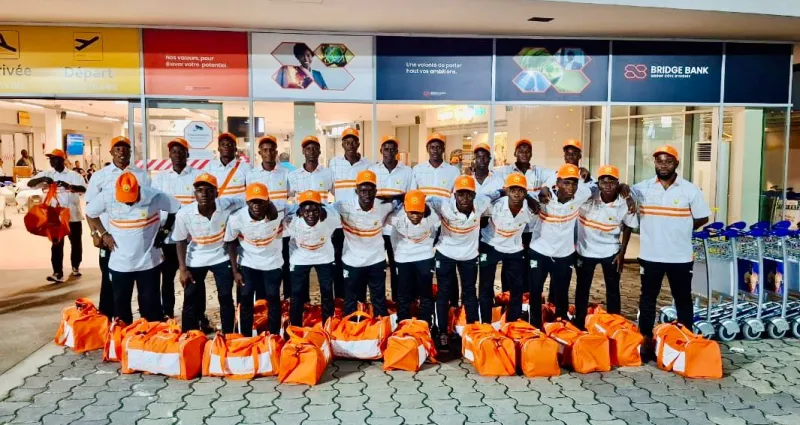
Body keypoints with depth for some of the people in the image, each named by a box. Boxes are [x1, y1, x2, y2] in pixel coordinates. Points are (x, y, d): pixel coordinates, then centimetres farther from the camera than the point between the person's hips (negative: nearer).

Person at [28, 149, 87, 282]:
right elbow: (30, 184, -4)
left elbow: (84, 189, -17)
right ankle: (58, 273, 4)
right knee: (57, 244, 2)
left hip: (73, 215, -1)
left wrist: (69, 186, -35)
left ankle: (76, 267, 31)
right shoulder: (47, 174, 4)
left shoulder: (73, 175, -3)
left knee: (76, 242, 12)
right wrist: (42, 179, -23)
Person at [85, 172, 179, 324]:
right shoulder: (107, 197, -12)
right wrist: (104, 234, -2)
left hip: (148, 262, -2)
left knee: (150, 304, 8)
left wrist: (164, 232, -4)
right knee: (121, 304, 15)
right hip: (119, 263, 2)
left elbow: (177, 210, -3)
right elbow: (90, 213, 7)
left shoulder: (155, 196, -18)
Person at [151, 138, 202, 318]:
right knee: (167, 277, 11)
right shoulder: (160, 177, 8)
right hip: (168, 237, 2)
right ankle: (167, 315, 24)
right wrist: (158, 228, -3)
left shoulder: (198, 175, 1)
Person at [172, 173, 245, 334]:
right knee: (191, 300, 6)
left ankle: (228, 336, 24)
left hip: (221, 258, 0)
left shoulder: (227, 205, -24)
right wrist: (183, 269, -8)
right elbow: (181, 242, -8)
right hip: (195, 260, 0)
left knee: (226, 298, 8)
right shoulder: (184, 214, -22)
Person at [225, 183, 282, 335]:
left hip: (273, 263, 0)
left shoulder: (278, 213, -25)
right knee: (245, 300, 5)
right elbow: (231, 243, -7)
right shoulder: (236, 218, -22)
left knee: (273, 299, 8)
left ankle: (274, 338, 22)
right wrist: (235, 271, -5)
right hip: (247, 264, 0)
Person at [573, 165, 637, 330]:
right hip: (585, 250, 0)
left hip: (610, 252, 0)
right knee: (582, 288, 13)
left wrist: (622, 253, -1)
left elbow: (628, 228, 0)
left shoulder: (624, 204, -16)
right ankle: (579, 324, 28)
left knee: (613, 290, 11)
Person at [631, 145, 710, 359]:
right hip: (650, 255, 1)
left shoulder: (690, 189, -3)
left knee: (683, 300, 11)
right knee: (647, 299, 9)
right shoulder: (642, 188, -1)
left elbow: (702, 218, 4)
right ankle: (646, 340, 20)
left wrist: (681, 229, 1)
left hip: (680, 256, -1)